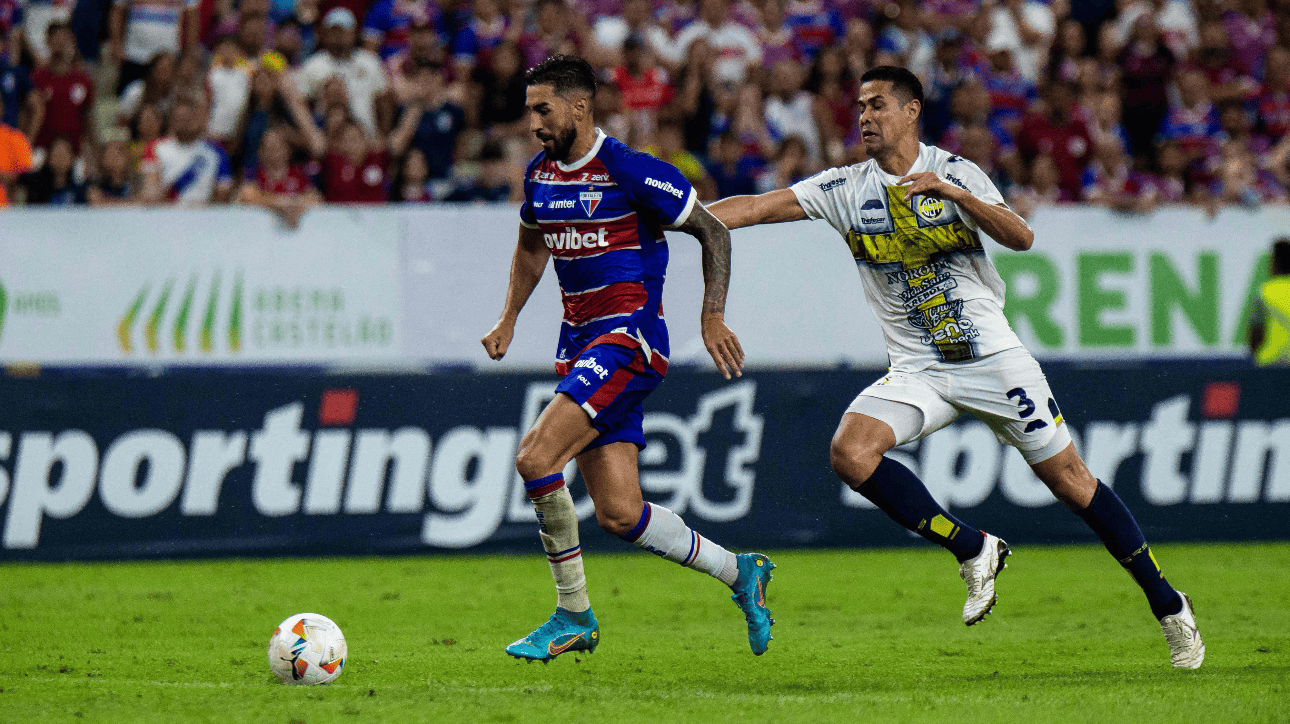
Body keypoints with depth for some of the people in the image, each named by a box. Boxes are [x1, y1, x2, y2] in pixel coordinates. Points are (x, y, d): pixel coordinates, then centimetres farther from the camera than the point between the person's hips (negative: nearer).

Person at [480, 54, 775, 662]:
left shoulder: (631, 172, -13)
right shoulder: (539, 175, 9)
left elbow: (712, 231, -5)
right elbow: (532, 248, 28)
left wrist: (712, 317, -11)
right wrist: (508, 320, 18)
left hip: (629, 338, -8)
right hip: (579, 341, 8)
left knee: (535, 458, -21)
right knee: (619, 514, 2)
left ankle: (573, 616, -7)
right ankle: (739, 572, 20)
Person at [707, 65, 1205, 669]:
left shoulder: (956, 174, -5)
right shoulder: (846, 189, 2)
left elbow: (1021, 238, -18)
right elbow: (757, 207, -3)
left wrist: (952, 193, -31)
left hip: (992, 357, -3)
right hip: (916, 370, 3)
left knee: (1069, 480, 0)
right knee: (849, 452, -23)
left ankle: (1168, 605, 15)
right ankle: (973, 550, -10)